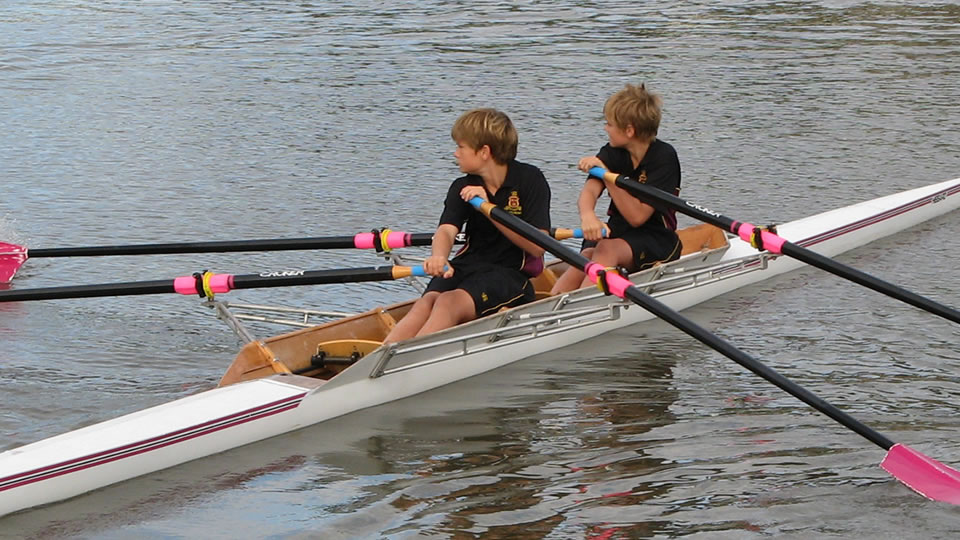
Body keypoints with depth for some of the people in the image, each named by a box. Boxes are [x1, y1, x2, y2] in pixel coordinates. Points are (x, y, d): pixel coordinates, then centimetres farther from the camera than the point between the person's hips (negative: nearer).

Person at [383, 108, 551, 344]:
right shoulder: (462, 188, 8)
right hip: (467, 265, 4)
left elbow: (537, 247, -13)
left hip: (510, 274, -4)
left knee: (450, 302, -32)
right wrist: (438, 257, -35)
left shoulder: (529, 180, -5)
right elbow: (446, 229, -11)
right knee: (426, 302, -28)